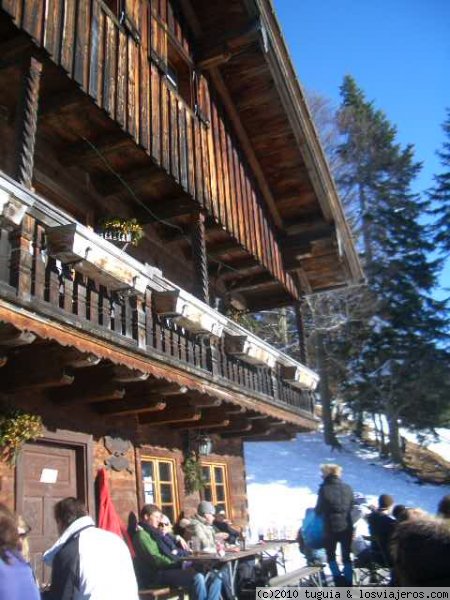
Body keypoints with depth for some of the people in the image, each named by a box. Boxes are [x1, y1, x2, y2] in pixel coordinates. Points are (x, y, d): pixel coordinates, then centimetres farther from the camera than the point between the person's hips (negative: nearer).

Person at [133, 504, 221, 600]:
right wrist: (178, 565, -20)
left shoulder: (155, 533, 25)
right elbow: (155, 559, -16)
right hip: (156, 574, -9)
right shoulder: (142, 534, -4)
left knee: (215, 580, -8)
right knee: (197, 578, -32)